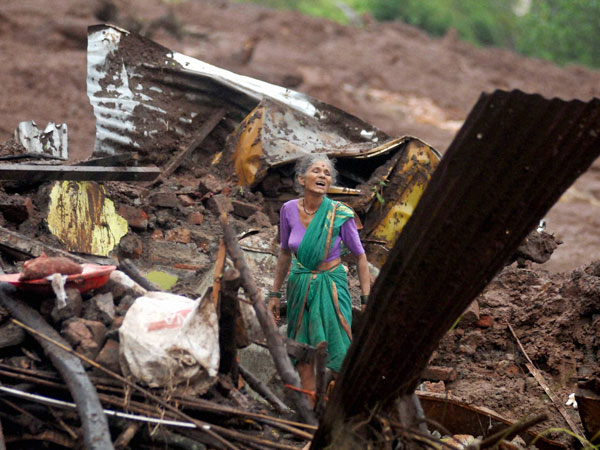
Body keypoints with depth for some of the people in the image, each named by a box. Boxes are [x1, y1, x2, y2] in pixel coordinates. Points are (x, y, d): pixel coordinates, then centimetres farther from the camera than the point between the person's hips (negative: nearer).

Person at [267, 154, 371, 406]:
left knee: (337, 356, -7)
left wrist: (367, 299, -8)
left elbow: (360, 256, -4)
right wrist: (275, 293, 13)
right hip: (300, 285, 3)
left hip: (330, 285, -3)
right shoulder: (289, 210, -6)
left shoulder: (340, 214, -15)